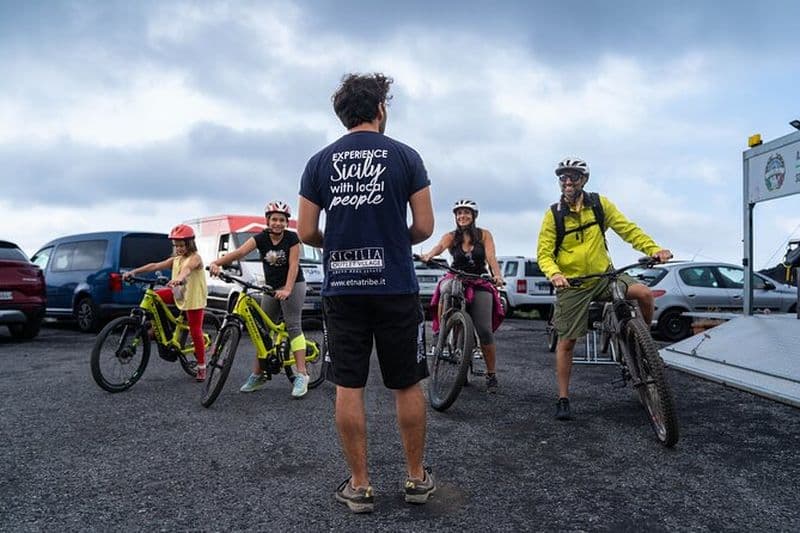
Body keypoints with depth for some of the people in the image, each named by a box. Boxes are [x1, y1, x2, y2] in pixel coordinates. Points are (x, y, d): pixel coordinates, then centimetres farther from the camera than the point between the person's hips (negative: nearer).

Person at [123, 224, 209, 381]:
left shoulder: (195, 258, -14)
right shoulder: (175, 259, 6)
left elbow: (187, 268, -36)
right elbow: (155, 265, -4)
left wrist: (179, 279, -58)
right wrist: (133, 271, -15)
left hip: (193, 299, -6)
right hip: (178, 294, 6)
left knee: (195, 332, -3)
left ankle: (201, 368, 8)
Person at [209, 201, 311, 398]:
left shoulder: (292, 238, -13)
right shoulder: (261, 238, -7)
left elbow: (293, 265, -19)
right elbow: (239, 252, -22)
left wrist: (287, 289, -33)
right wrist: (217, 262, -38)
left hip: (293, 285, -4)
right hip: (271, 287, 4)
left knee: (293, 326, -14)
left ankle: (301, 375, -17)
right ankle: (258, 374, 12)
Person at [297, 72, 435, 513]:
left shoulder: (320, 161, 4)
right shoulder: (405, 156, -1)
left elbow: (306, 233, 2)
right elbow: (424, 226, -3)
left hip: (342, 289, 2)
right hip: (395, 287, -1)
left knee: (348, 386, 7)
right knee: (407, 385, 10)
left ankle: (359, 486, 16)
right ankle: (417, 477, 23)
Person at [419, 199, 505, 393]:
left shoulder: (484, 235, 5)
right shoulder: (451, 236, 3)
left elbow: (491, 257, -9)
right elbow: (440, 247, -19)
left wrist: (497, 275, -30)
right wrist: (428, 255, -43)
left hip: (480, 284, 0)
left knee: (485, 330, -11)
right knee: (446, 288, -38)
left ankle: (491, 375, 6)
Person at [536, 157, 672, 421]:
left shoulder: (599, 204, -1)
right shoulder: (554, 214, -6)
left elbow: (627, 229, -4)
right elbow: (544, 253, -8)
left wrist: (653, 249, -19)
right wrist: (554, 273, -28)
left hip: (604, 275, 2)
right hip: (572, 284, -1)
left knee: (645, 293, -22)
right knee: (567, 341, 1)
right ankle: (563, 399, 15)